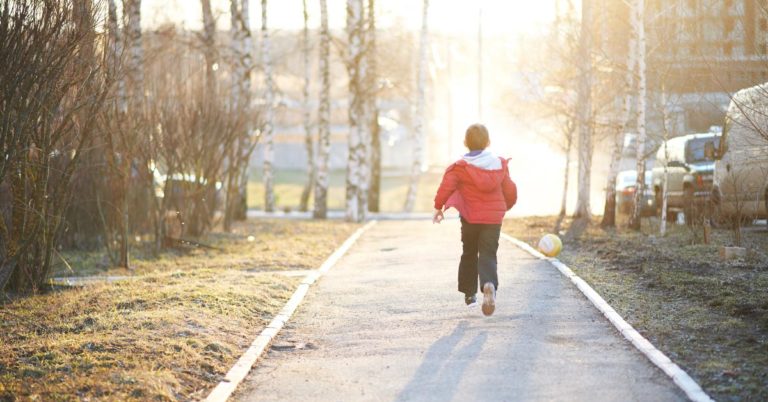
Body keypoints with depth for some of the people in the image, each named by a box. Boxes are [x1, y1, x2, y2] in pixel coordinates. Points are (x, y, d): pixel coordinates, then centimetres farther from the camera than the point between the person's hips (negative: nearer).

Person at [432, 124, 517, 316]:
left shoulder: (460, 167, -7)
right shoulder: (500, 164, 3)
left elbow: (446, 186, -18)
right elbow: (510, 191, 10)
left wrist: (438, 207, -4)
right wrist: (505, 207, 29)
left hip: (470, 218, -1)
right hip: (493, 218, 1)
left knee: (469, 254, 18)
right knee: (488, 255, -1)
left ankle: (469, 293, 24)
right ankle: (489, 285, -32)